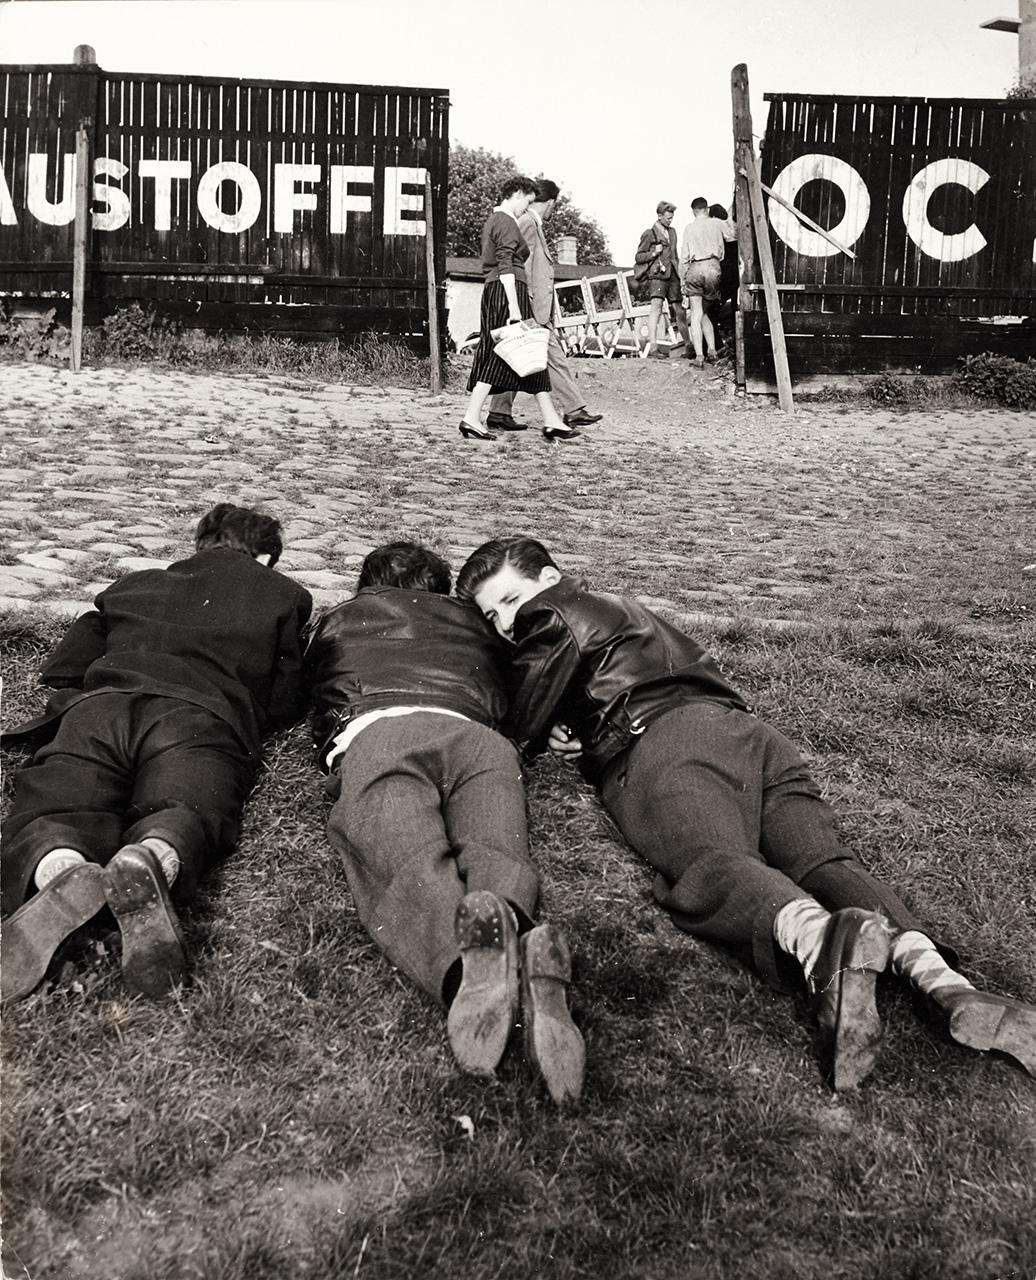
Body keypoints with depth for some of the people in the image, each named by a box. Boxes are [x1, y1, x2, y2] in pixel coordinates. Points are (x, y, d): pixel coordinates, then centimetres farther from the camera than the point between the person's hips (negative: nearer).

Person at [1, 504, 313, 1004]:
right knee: (181, 813, -23)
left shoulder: (133, 583, 38)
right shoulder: (281, 593, 31)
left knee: (50, 813, -14)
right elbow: (284, 707, 26)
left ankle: (59, 872, -50)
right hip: (204, 716, -2)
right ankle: (151, 864, -59)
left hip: (101, 704, 2)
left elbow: (61, 672, 35)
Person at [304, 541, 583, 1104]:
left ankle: (464, 956, -61)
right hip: (477, 734, 2)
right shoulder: (470, 620, 43)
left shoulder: (337, 620, 40)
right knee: (497, 860, -21)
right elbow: (517, 712, 51)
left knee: (407, 866, -27)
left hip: (374, 730, -2)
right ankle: (533, 949, -57)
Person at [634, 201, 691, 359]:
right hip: (657, 274, -6)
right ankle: (653, 347, -28)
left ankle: (688, 345, 17)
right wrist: (653, 253, -12)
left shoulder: (672, 232, 22)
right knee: (656, 307, -21)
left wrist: (680, 274, 24)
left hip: (672, 274, 6)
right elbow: (638, 257, 2)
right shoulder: (649, 234, 2)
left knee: (679, 310, 8)